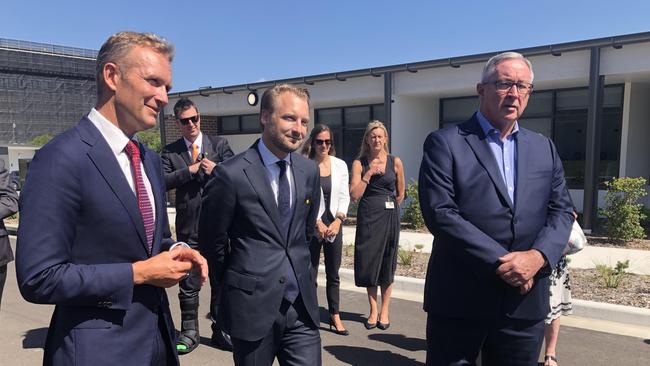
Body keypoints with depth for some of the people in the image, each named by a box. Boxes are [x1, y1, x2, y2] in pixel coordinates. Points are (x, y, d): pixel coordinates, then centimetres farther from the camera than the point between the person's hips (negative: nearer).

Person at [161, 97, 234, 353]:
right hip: (188, 226, 0)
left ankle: (220, 330, 25)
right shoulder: (170, 152, 4)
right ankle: (189, 332, 24)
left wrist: (216, 170, -18)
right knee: (188, 281, 9)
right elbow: (163, 181, -9)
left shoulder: (219, 144, 4)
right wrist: (189, 170, -16)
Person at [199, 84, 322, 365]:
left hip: (302, 305, 4)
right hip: (253, 306, -4)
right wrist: (236, 282, 7)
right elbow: (211, 241, -3)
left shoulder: (309, 171, 3)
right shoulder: (232, 174, -13)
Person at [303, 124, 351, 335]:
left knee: (333, 274, 10)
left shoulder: (340, 165, 6)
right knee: (310, 273, 1)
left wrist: (337, 221, -6)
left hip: (334, 225, 3)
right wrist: (318, 223, -11)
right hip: (312, 225, -3)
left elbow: (344, 197, 5)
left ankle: (335, 316, 20)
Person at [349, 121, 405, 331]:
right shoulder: (359, 163, 0)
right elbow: (354, 195, -10)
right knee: (368, 262, 4)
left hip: (389, 217, 0)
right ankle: (373, 310, 18)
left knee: (387, 264, 6)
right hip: (367, 217, 0)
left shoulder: (395, 162, 1)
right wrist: (369, 173, -15)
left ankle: (384, 310, 19)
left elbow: (400, 193, 12)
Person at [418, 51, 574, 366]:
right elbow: (440, 213, -14)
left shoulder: (544, 148, 12)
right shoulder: (445, 143, -5)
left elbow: (561, 210, 8)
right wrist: (501, 262, -17)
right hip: (459, 301, -4)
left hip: (525, 302, 5)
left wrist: (538, 256, -12)